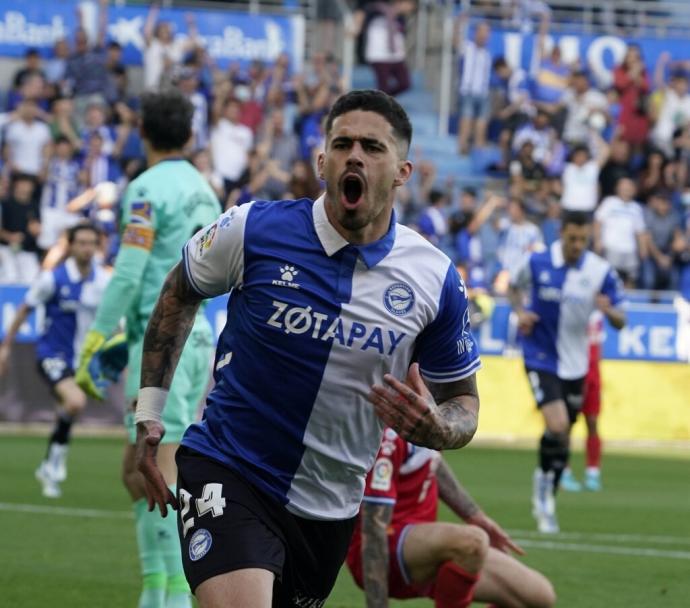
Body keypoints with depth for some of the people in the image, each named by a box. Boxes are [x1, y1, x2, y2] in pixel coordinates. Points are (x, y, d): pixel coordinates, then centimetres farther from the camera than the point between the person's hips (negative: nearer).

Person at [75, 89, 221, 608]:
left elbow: (128, 274, -16)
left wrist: (93, 344, -12)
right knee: (136, 471, 13)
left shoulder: (149, 189, -10)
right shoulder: (204, 191, 15)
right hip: (197, 337, 8)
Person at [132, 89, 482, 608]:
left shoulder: (436, 277, -5)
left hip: (330, 505, 4)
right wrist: (149, 411, 7)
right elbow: (179, 294, 11)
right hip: (228, 473, -3)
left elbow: (462, 401, 7)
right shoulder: (252, 230, -10)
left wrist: (432, 426, -18)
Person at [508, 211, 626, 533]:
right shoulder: (536, 262, -10)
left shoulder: (601, 271, -7)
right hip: (541, 358, -3)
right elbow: (514, 286, 11)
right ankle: (544, 479, 3)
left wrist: (609, 310, -25)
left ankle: (546, 501, 31)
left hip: (574, 363, 3)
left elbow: (620, 321, -2)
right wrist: (520, 311, -9)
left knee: (562, 436, 12)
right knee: (557, 426, -22)